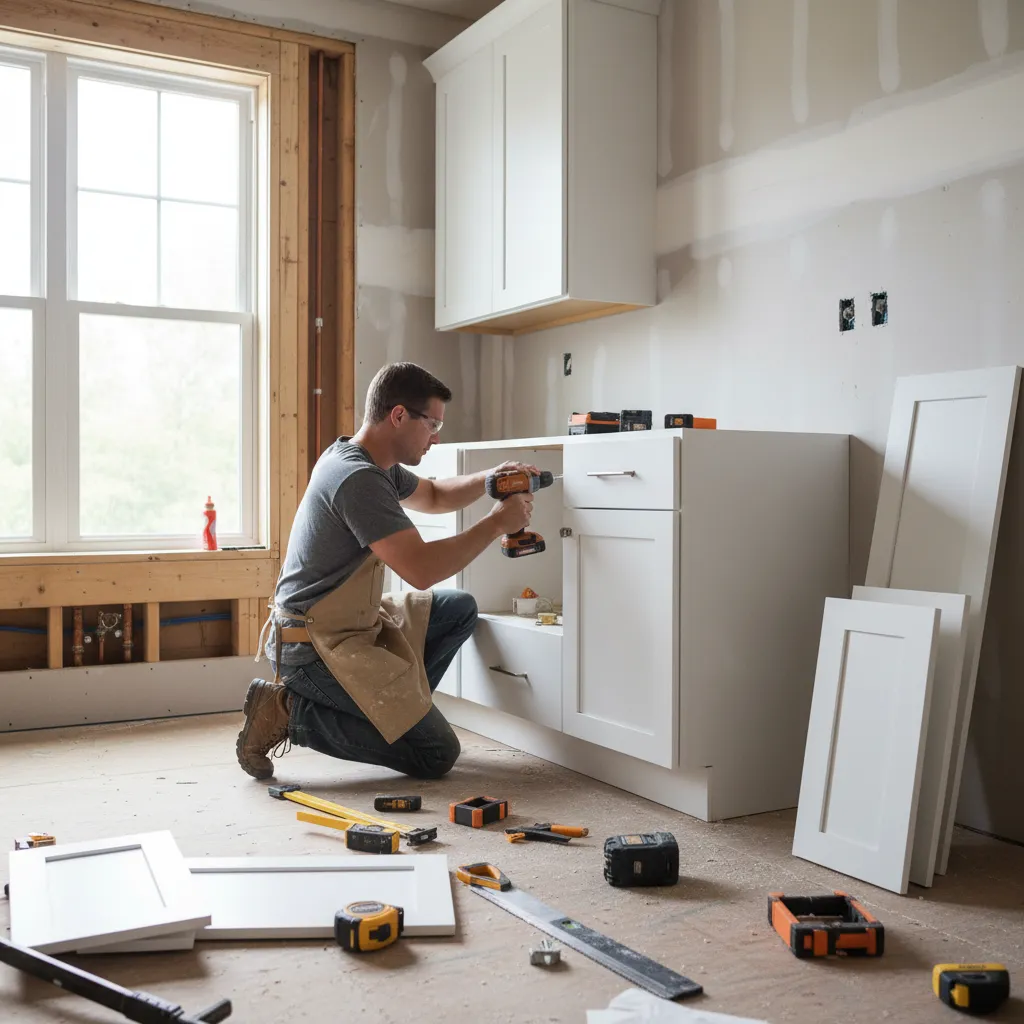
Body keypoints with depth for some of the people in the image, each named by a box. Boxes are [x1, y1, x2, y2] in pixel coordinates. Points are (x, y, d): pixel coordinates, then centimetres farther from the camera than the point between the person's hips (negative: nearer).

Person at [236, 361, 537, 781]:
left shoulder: (372, 463, 8)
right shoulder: (357, 478, -24)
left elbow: (433, 496, 25)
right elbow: (421, 569, -28)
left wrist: (490, 478, 7)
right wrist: (497, 522, -17)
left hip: (354, 626, 10)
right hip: (316, 647, -10)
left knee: (460, 609, 15)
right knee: (436, 754, -8)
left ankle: (393, 708, 12)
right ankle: (292, 711, -5)